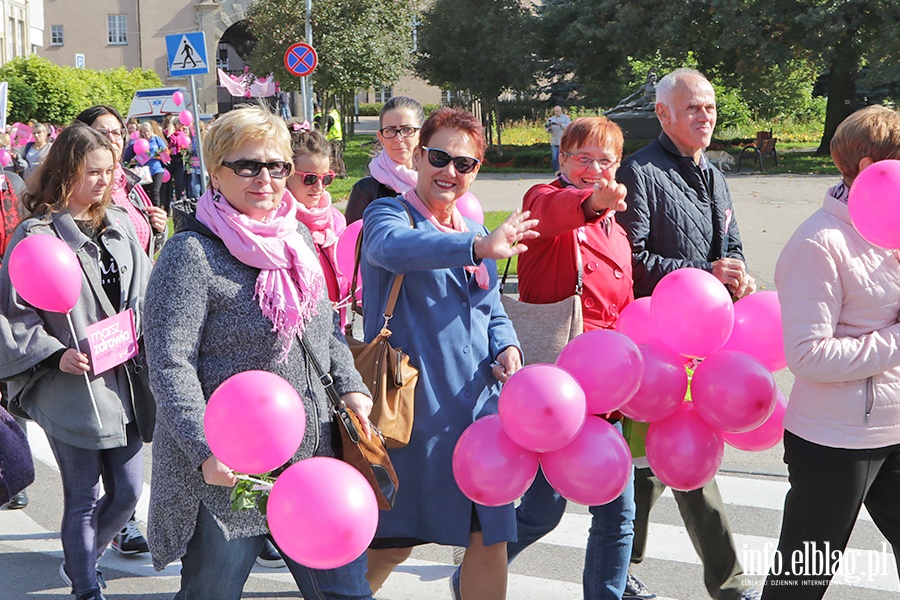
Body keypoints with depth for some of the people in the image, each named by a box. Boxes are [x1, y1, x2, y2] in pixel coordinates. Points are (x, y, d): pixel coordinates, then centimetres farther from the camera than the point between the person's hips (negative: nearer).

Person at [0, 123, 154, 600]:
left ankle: (79, 560, 37)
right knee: (83, 498, 6)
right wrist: (57, 354, -19)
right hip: (71, 387, -5)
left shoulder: (119, 225, 8)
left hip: (124, 382, 6)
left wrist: (142, 332, 1)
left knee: (128, 490, 12)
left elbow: (143, 292, 16)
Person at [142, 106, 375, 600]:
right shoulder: (192, 252, -12)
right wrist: (206, 451, -25)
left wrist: (351, 388, 5)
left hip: (312, 459, 6)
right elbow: (169, 364, -17)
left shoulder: (297, 235, 10)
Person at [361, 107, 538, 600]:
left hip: (478, 403, 6)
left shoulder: (473, 233, 15)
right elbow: (392, 246, -32)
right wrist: (479, 247, -48)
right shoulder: (388, 213, -6)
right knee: (393, 542, 6)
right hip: (414, 405, -6)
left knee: (490, 534, 6)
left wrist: (507, 347, -1)